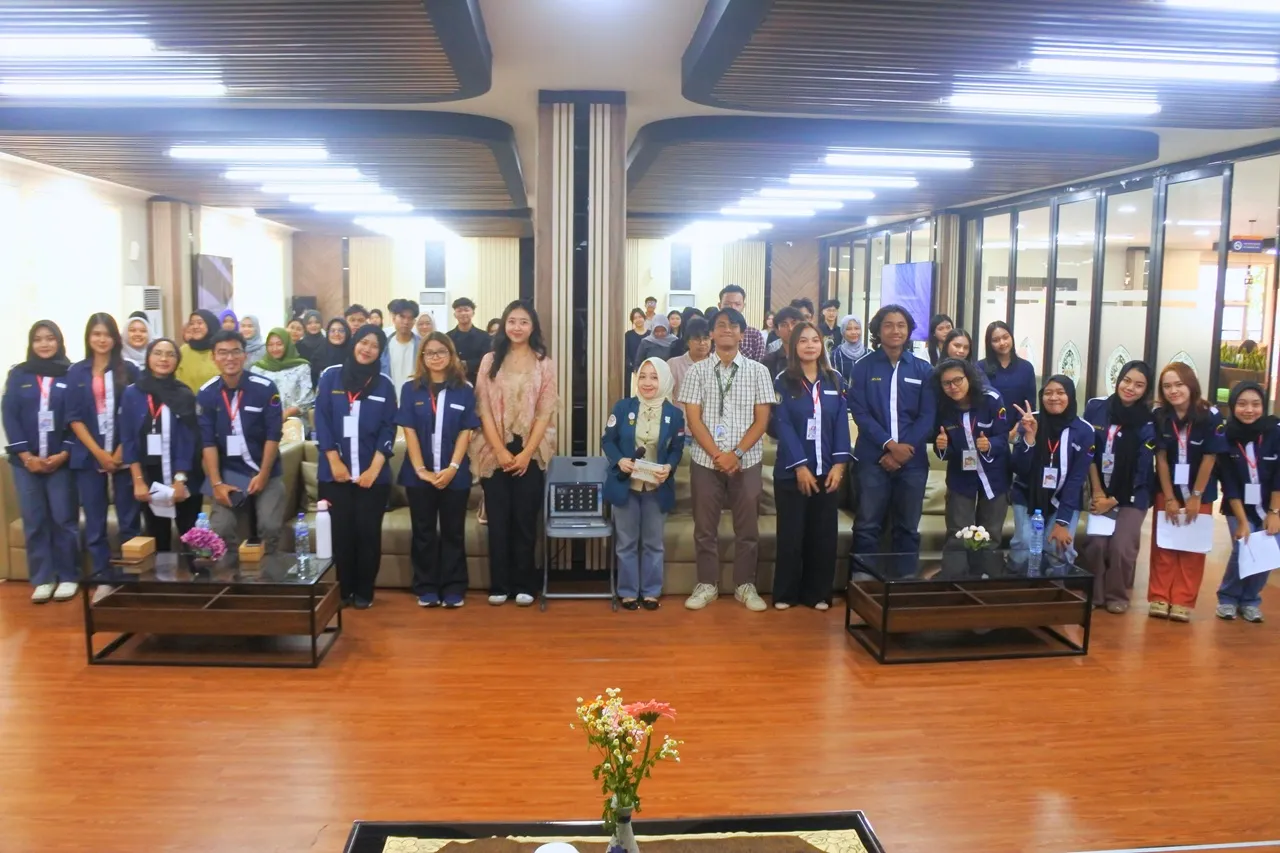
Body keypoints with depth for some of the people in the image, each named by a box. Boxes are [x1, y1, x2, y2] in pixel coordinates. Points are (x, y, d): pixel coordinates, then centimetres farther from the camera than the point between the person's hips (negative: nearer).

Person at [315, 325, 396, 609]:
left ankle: (364, 592, 16)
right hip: (335, 472, 0)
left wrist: (374, 469, -9)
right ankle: (342, 590, 17)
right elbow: (322, 421, 0)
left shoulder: (384, 384, 4)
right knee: (339, 532, 4)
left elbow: (388, 429, 1)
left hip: (372, 473, 0)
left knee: (368, 532, 3)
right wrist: (334, 461, -8)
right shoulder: (331, 376, 3)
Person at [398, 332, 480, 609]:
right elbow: (409, 431, -2)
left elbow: (466, 432, -1)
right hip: (419, 474, 0)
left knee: (453, 532, 6)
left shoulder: (464, 390, 3)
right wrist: (421, 470, -10)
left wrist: (452, 468, -12)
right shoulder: (410, 389, 3)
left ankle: (453, 589, 13)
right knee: (424, 533, 7)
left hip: (455, 474, 0)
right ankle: (426, 588, 16)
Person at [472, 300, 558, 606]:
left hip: (531, 451, 0)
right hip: (495, 451, 0)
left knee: (525, 519, 3)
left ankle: (523, 585, 13)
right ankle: (499, 585, 11)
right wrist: (500, 450, -10)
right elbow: (484, 409, 0)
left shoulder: (544, 363, 3)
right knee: (498, 519, 2)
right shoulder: (490, 360, 5)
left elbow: (545, 413, -1)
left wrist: (526, 453, -10)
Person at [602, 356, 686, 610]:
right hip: (625, 485, -1)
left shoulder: (674, 414, -1)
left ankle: (651, 592, 23)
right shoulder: (622, 407, -3)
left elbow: (677, 449, 2)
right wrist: (619, 460, -19)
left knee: (653, 542, 11)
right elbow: (607, 440, -1)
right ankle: (628, 592, 20)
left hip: (658, 488, 1)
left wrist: (669, 468, -18)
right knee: (627, 542, 8)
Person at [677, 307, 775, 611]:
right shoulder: (697, 371, 2)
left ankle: (745, 586, 19)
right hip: (705, 460, 0)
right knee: (705, 527, 6)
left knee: (747, 528, 6)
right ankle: (707, 585, 18)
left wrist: (736, 454, -11)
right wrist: (717, 455, -12)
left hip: (746, 461, 0)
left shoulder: (758, 371, 3)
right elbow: (693, 419, -3)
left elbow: (762, 420, -1)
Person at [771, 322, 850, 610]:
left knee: (824, 534, 7)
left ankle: (817, 593, 18)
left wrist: (839, 464, -6)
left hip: (828, 471, 3)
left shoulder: (835, 380, 8)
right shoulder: (783, 381, -2)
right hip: (792, 471, -3)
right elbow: (783, 425, -8)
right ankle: (785, 593, 15)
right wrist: (800, 466, -15)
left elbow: (842, 423, 4)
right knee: (791, 534, 3)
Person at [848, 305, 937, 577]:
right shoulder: (864, 367, 2)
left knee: (908, 527, 10)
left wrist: (905, 448, -11)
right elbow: (860, 413, -5)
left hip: (913, 460, 2)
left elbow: (928, 416, 1)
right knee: (867, 526, 1)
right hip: (873, 458, -2)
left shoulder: (923, 369, 6)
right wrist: (889, 445, -16)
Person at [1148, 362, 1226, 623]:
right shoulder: (1159, 416, -11)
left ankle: (1183, 602, 9)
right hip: (1168, 490, 2)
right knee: (1163, 546, 5)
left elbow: (1209, 458, -13)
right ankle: (1159, 598, 12)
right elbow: (1161, 458, -7)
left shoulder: (1211, 416, -17)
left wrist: (1196, 496, -11)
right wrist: (1169, 498, -8)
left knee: (1192, 548, 4)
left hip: (1200, 492, -2)